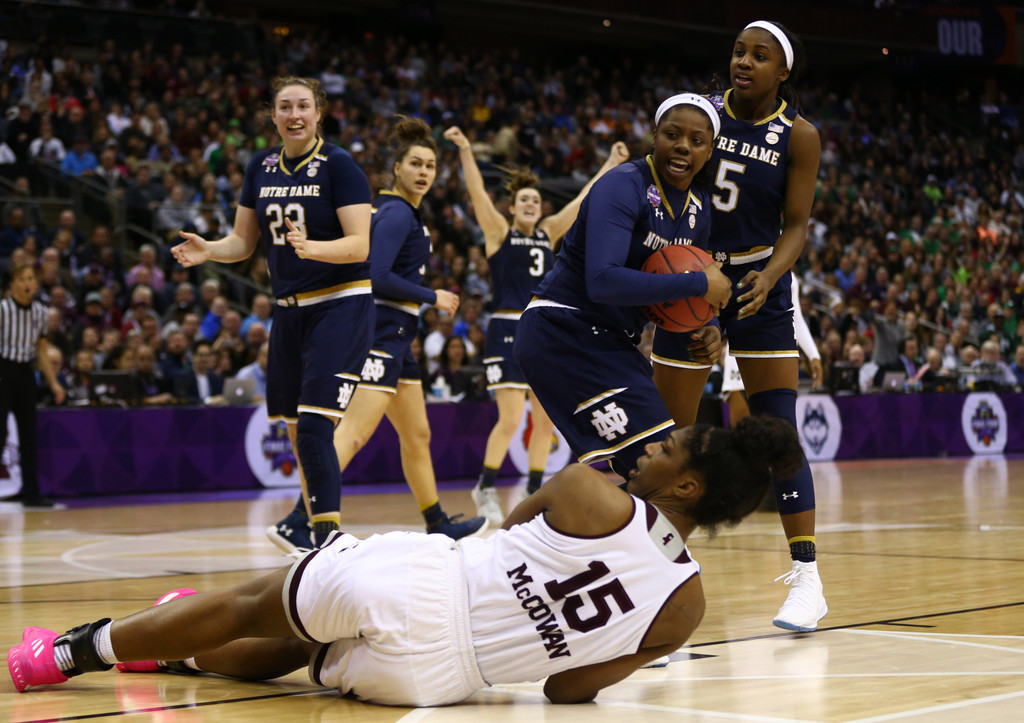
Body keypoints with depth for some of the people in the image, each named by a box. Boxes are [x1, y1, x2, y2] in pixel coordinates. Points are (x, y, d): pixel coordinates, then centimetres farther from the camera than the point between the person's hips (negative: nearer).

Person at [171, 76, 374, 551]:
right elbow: (243, 242, 13)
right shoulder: (261, 167, 7)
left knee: (314, 427, -18)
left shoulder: (338, 165, -10)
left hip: (340, 307, -6)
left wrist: (312, 247, -33)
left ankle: (328, 535, -16)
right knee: (296, 432, 12)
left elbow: (359, 245, -16)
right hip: (289, 311, 6)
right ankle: (312, 522, 28)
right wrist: (207, 251, -7)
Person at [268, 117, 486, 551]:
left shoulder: (398, 210, 17)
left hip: (394, 336, 11)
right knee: (354, 434, -19)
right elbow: (378, 276, -20)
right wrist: (434, 298, -12)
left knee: (417, 435, 18)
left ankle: (438, 525, 30)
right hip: (383, 332, -11)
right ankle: (296, 523, -27)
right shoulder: (397, 213, -12)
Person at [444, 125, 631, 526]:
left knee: (546, 418, 5)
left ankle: (534, 491, 16)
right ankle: (485, 487, 4)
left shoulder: (548, 233, 14)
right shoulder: (499, 233, 1)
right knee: (511, 418, -11)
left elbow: (584, 199, 17)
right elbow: (477, 191, -11)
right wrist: (465, 150, -23)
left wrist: (611, 164, 17)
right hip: (508, 331, -6)